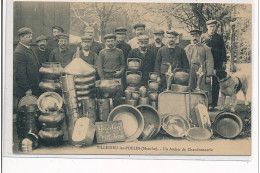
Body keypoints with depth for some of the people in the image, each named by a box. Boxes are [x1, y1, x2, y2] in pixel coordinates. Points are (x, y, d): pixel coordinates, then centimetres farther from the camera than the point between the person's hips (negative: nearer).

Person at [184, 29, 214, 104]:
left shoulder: (205, 48, 6)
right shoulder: (186, 49, 14)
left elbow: (210, 62, 0)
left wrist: (209, 75, -8)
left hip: (202, 74, -2)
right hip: (190, 75, 2)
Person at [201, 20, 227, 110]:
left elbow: (223, 51, 10)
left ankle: (214, 104, 2)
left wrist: (224, 62, 2)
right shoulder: (203, 37, 10)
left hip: (217, 64, 0)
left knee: (215, 84, -1)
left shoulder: (219, 37, 10)